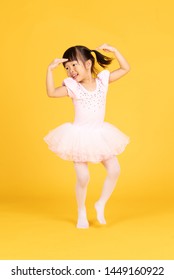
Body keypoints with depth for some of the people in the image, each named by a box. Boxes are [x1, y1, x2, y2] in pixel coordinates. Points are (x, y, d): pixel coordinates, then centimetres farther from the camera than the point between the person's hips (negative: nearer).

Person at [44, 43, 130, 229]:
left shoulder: (102, 79, -1)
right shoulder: (72, 86, -9)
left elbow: (125, 69, 5)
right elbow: (51, 93, -23)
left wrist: (113, 50, -4)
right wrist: (50, 69, -31)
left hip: (100, 134, 3)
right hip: (80, 136, -3)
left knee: (114, 171, 0)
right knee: (83, 177, -4)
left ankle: (101, 204, 20)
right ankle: (81, 213, 18)